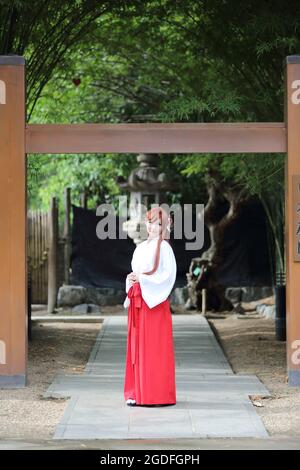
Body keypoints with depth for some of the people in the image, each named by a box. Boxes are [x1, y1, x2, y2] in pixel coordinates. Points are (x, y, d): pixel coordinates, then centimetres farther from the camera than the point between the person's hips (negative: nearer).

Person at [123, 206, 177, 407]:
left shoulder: (164, 247, -4)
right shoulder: (141, 247, 16)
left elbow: (168, 275, -12)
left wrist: (143, 279, -16)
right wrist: (132, 279, -1)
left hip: (155, 301, -7)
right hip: (137, 301, 7)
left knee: (155, 348, -6)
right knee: (137, 346, 6)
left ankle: (158, 394, -3)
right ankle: (138, 393, 10)